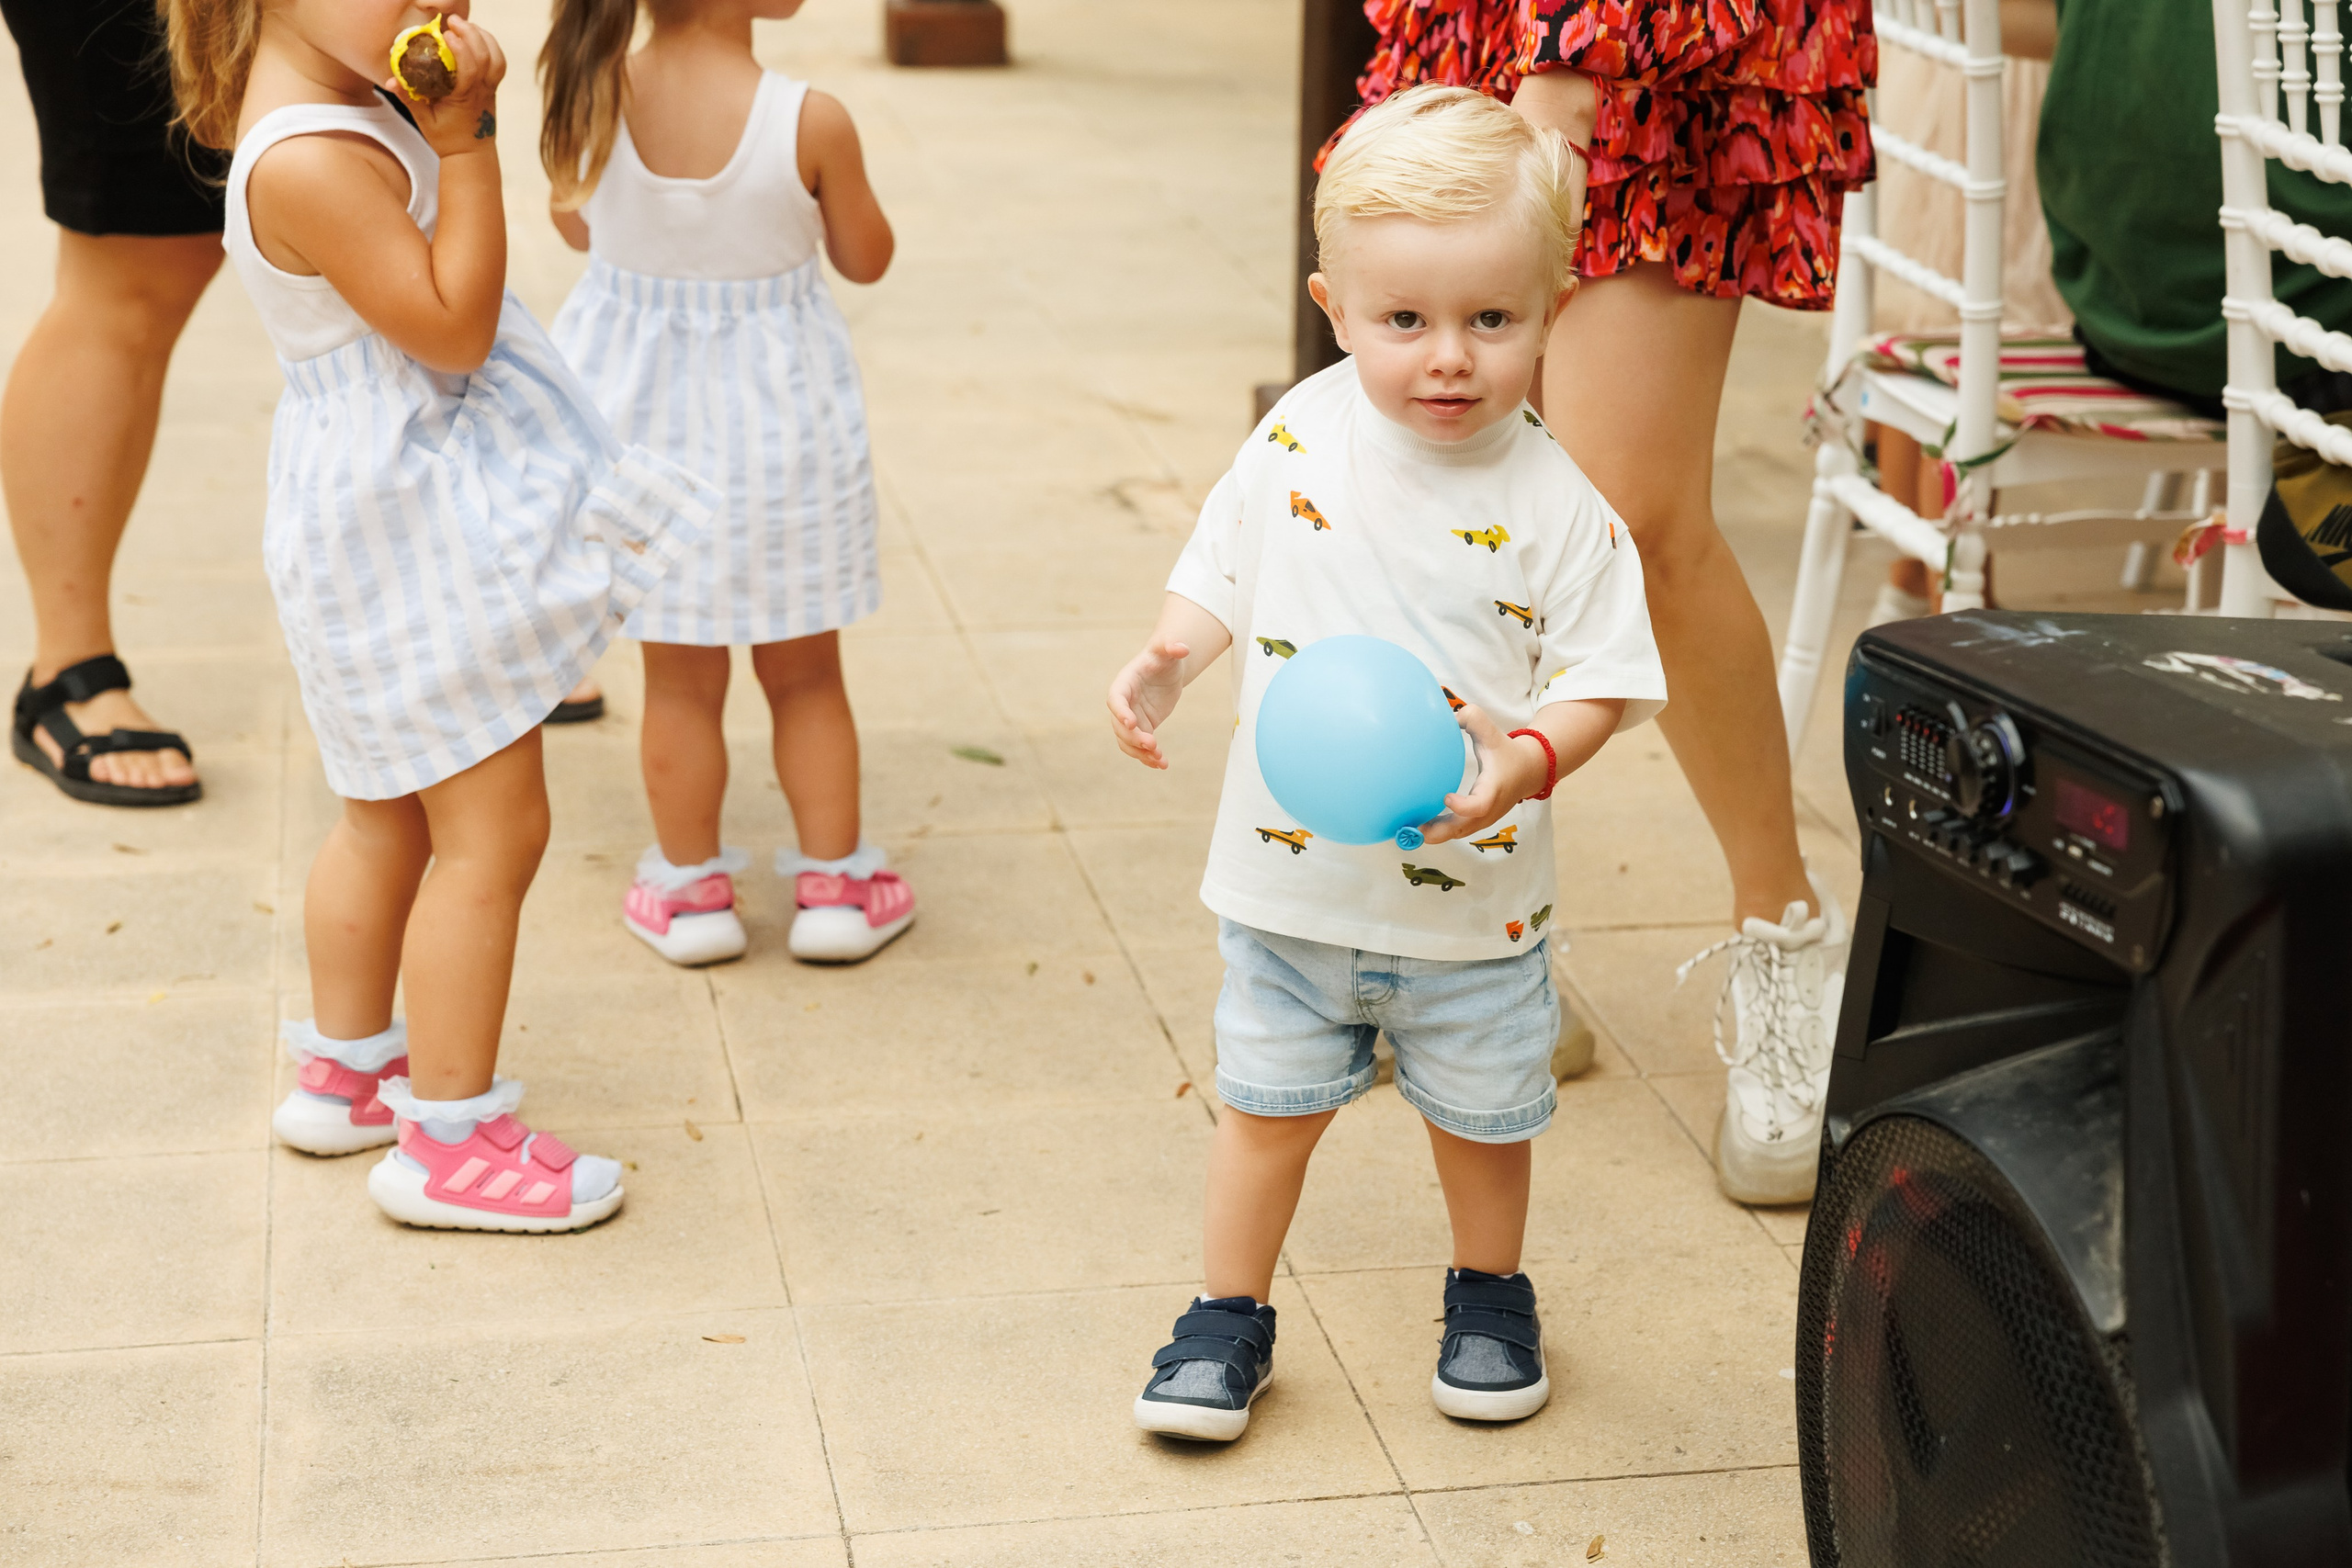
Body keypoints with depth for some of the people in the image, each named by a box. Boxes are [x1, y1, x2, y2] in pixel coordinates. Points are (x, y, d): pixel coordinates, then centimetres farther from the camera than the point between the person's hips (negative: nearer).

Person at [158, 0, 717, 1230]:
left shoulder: (342, 112, 8)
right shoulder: (307, 163, -26)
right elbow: (452, 326, -26)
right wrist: (464, 138, -26)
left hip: (404, 516, 11)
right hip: (414, 536, -11)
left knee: (390, 815, 23)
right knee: (492, 831, -3)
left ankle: (344, 1075, 38)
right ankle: (448, 1141, 7)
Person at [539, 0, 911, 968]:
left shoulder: (590, 95, -15)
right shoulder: (811, 123, -23)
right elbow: (866, 261, -5)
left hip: (640, 412, 2)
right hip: (776, 410, -2)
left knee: (679, 679, 16)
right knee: (805, 673, 17)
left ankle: (691, 888, 26)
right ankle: (832, 882, 25)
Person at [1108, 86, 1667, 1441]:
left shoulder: (1556, 506, -16)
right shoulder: (1301, 438, -8)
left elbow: (1605, 678, -12)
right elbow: (1225, 569, 5)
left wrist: (1531, 759, -30)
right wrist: (1169, 661, -12)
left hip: (1470, 895, -1)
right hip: (1291, 876, 2)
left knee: (1482, 1113, 19)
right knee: (1268, 1101, 15)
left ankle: (1491, 1294, 44)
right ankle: (1232, 1314, 32)